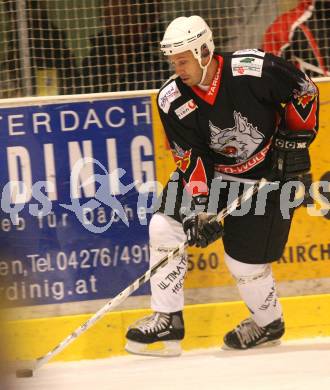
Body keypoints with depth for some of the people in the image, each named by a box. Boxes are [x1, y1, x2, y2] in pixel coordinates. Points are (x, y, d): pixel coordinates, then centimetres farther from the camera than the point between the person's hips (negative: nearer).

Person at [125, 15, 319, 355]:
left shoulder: (255, 69, -26)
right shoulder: (172, 100, -15)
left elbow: (304, 90, -9)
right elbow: (191, 158, -14)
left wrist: (296, 137, -11)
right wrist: (198, 208, -24)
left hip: (271, 171, -4)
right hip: (214, 170, 4)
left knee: (244, 259, -5)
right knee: (164, 226, -12)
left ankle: (269, 323, 23)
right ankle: (167, 319, -3)